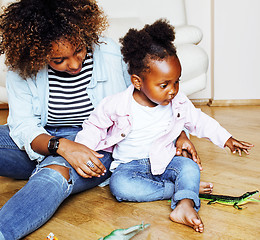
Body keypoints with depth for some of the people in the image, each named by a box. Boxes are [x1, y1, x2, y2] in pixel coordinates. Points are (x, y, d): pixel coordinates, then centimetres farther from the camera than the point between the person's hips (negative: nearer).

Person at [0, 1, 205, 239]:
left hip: (97, 145, -3)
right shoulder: (22, 69, -9)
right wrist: (62, 146, -32)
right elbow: (23, 125, -13)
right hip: (42, 142, 4)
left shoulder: (111, 55, -12)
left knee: (55, 173, -38)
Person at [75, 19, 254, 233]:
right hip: (129, 165, -2)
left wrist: (226, 139, 9)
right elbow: (95, 125, -2)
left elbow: (199, 121, 10)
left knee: (189, 167, -25)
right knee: (119, 185, -33)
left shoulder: (178, 103, -6)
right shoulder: (117, 105, -16)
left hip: (163, 162, 3)